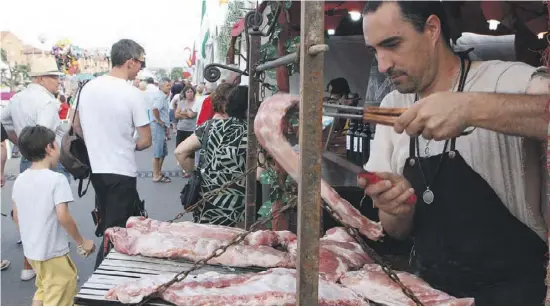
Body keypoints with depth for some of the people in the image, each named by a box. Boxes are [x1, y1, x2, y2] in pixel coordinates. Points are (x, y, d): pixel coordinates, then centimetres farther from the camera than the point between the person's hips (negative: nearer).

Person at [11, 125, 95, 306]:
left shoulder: (19, 180, 2)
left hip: (30, 250, 7)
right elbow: (63, 217, -24)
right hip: (53, 252, -7)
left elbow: (16, 217, 9)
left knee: (43, 290, 28)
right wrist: (82, 242, -13)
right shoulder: (56, 179, -19)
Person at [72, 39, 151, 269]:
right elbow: (145, 141, -13)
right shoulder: (133, 94, -16)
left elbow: (77, 126, 15)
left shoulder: (88, 87, 3)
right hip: (121, 172, -7)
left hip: (96, 168, 7)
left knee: (107, 227, 22)